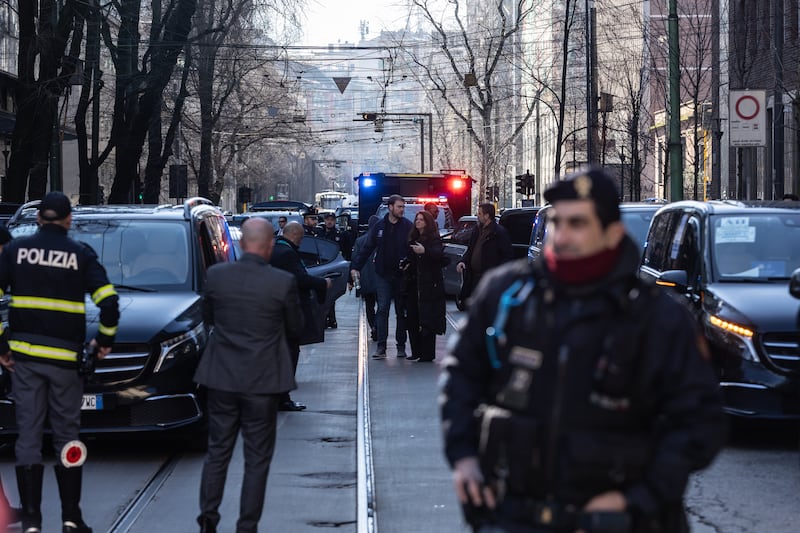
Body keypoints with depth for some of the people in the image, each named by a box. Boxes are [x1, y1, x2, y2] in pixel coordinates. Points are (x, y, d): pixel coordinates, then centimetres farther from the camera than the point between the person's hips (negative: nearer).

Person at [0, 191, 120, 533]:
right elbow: (109, 302, -9)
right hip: (65, 358, -1)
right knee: (66, 436, 8)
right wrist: (105, 340, 7)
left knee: (28, 435, 5)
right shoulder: (80, 255, -2)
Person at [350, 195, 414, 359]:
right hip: (383, 275, 1)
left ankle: (401, 346, 16)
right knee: (382, 310, -4)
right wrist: (356, 267, -1)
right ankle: (381, 347, -5)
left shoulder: (408, 226, -4)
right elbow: (367, 248, 6)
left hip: (402, 276, -1)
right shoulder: (379, 227, 3)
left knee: (401, 311, 8)